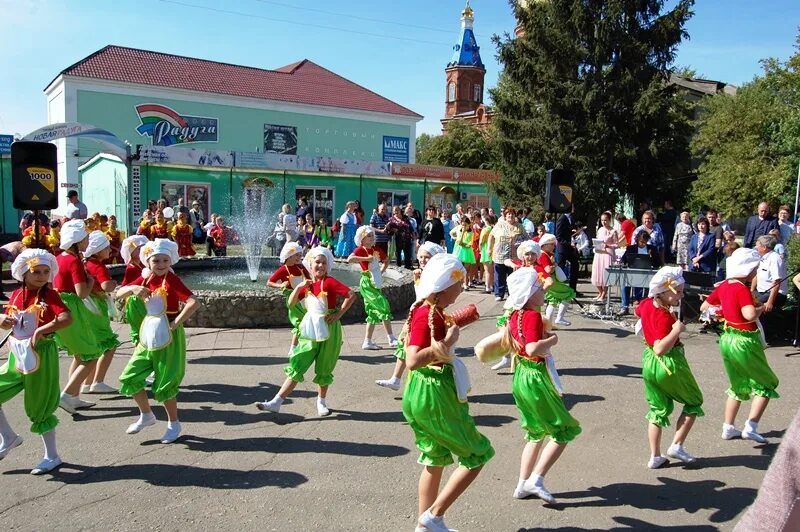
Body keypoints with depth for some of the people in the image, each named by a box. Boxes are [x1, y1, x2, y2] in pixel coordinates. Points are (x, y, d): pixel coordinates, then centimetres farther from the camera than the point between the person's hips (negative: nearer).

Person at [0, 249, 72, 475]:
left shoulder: (49, 295, -13)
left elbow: (66, 318, -29)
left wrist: (40, 331, -32)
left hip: (41, 355, -6)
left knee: (39, 407, 2)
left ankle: (52, 456, 17)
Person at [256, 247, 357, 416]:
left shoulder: (329, 282, -11)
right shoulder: (308, 284, 6)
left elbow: (352, 295, -17)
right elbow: (290, 303, 6)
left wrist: (339, 314, -15)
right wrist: (299, 287, -9)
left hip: (329, 329, -4)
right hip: (311, 330, 5)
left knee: (324, 369, 8)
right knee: (297, 365, 2)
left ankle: (322, 401, 29)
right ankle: (276, 402, 2)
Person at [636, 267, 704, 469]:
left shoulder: (646, 304, -2)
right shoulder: (664, 317, -27)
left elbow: (637, 311, 25)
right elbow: (660, 349, -35)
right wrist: (676, 330, -36)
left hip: (649, 363, 8)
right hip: (669, 364, -8)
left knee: (658, 409, 16)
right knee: (694, 402, 16)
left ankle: (655, 457, 16)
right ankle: (677, 445, 12)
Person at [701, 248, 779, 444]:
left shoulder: (723, 286, 3)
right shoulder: (743, 289, -21)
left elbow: (704, 307, 11)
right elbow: (750, 315, -35)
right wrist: (761, 308, -15)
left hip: (727, 338, 8)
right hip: (745, 341, -8)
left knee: (738, 385, 21)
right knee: (766, 384, 9)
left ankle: (728, 428, 25)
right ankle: (750, 428, 2)